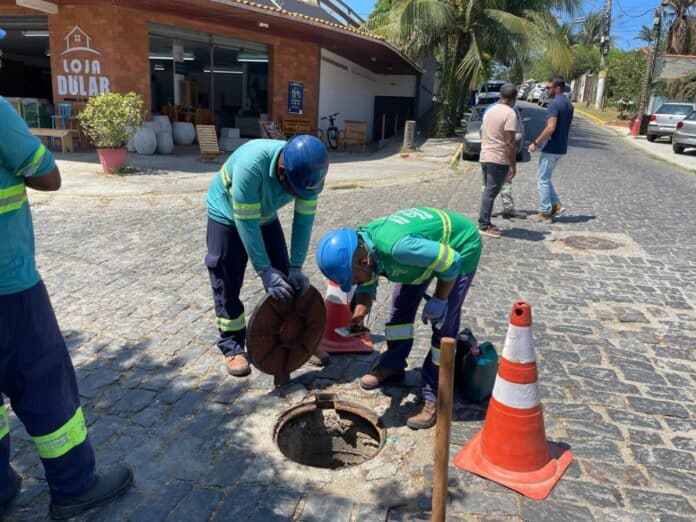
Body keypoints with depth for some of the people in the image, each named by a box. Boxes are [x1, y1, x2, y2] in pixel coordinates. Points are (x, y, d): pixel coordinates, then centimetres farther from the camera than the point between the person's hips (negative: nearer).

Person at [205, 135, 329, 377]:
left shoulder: (307, 170, -27)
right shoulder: (251, 165, -41)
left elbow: (304, 219, -19)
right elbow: (246, 223, -35)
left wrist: (296, 267, -22)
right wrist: (264, 270, -34)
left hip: (265, 216, 5)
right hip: (227, 216, -4)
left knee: (285, 278, 5)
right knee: (227, 285, -3)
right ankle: (232, 346, 12)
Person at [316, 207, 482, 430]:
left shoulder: (398, 247, -44)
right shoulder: (360, 246, -18)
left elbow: (451, 262, -31)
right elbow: (366, 287, -2)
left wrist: (438, 300, -20)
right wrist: (358, 317, -18)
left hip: (460, 247, -7)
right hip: (428, 244, 7)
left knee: (443, 323, -10)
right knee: (401, 305, 9)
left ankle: (433, 397, 0)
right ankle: (392, 365, 28)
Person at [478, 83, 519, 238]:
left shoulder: (489, 110, 12)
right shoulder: (510, 113, -14)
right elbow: (510, 143, -19)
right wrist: (513, 165, -15)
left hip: (484, 157, 8)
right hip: (498, 160, -8)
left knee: (487, 191, 15)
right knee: (491, 192, -4)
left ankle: (485, 222, 21)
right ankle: (484, 226, -1)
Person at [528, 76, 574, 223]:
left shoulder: (554, 103, -16)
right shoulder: (569, 104, 13)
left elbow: (551, 127, -25)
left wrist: (536, 143, -18)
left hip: (551, 148, -9)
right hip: (561, 148, 9)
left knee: (543, 180, 0)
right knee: (544, 177, 20)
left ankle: (545, 214, 5)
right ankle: (556, 204, 14)